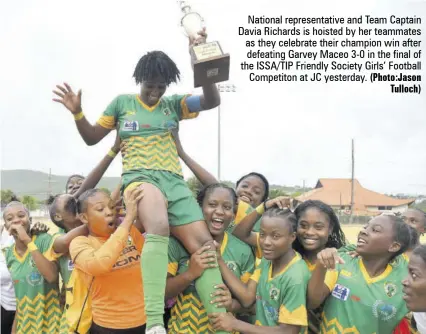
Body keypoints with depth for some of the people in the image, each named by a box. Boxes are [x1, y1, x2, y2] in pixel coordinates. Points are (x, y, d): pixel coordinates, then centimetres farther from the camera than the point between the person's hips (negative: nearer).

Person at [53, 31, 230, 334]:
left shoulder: (173, 104, 16)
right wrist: (77, 113, -1)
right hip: (139, 178, -4)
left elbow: (212, 101, 1)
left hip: (175, 181, 4)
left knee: (204, 245, -11)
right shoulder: (122, 102, 14)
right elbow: (91, 138, 18)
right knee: (159, 227, -38)